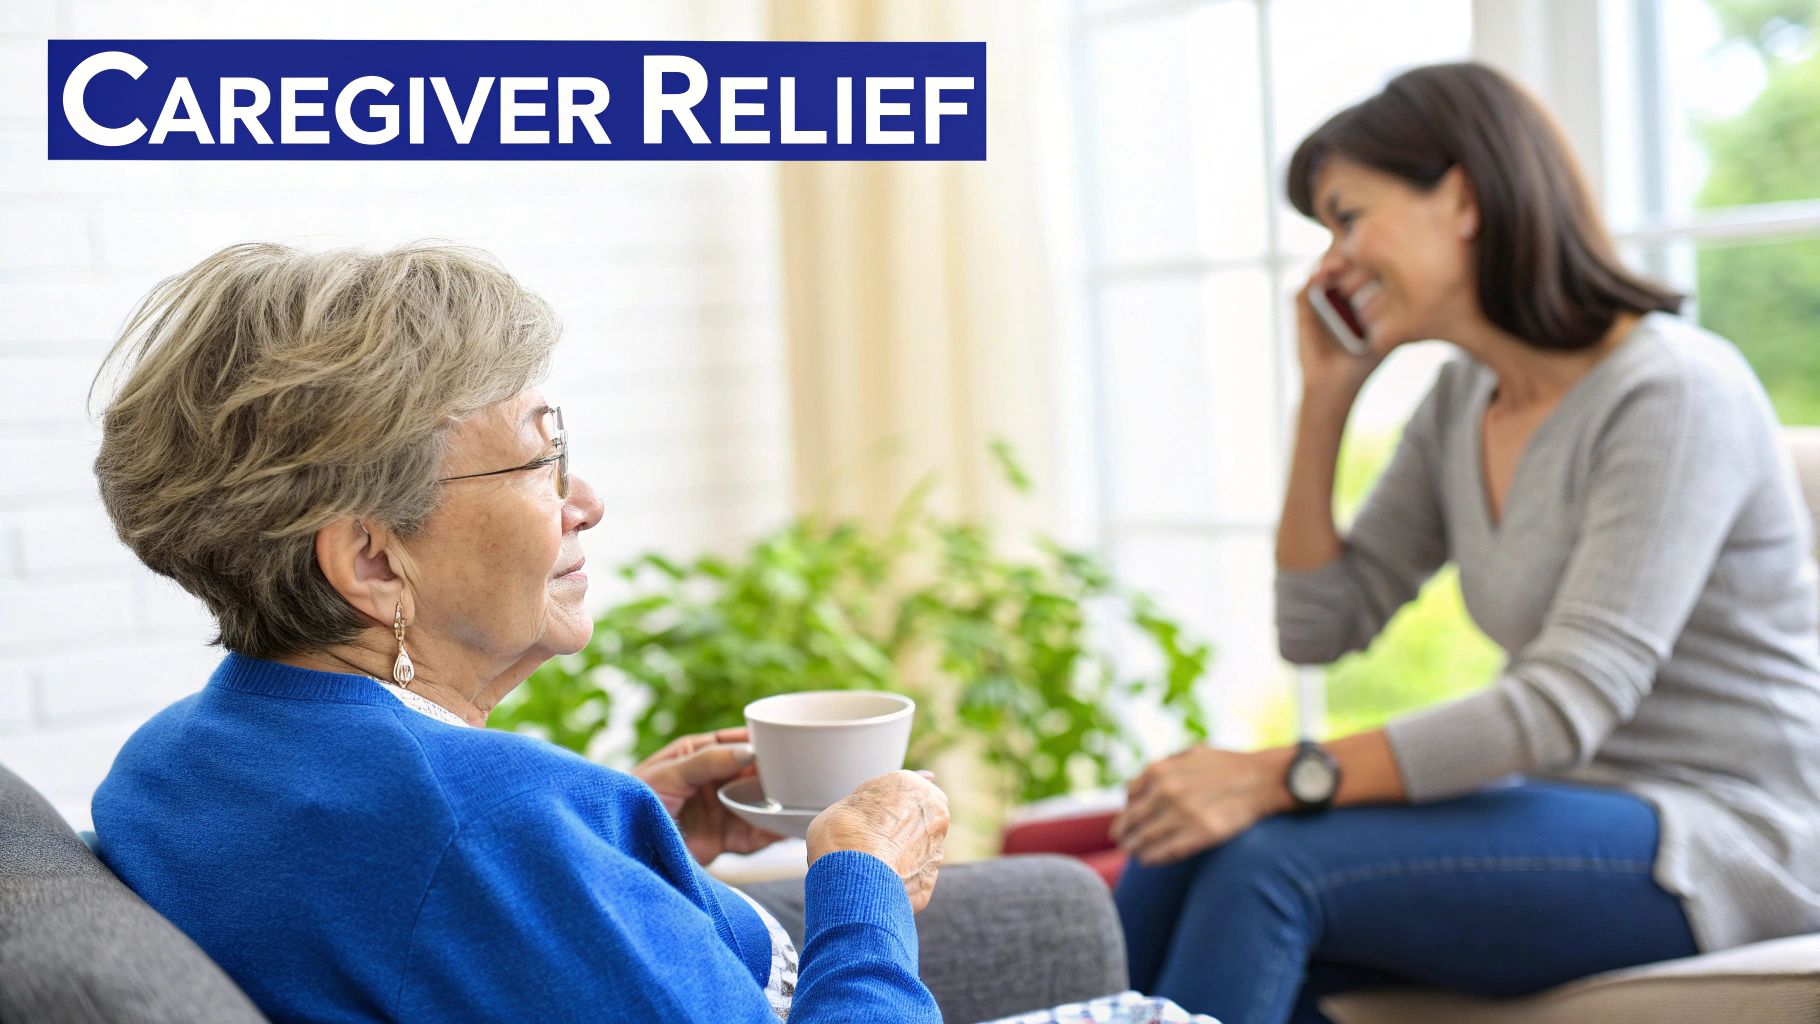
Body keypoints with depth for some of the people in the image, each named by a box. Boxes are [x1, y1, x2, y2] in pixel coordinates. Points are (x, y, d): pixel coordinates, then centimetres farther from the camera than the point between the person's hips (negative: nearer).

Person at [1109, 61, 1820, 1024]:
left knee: (1266, 866, -26)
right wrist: (1325, 396, 3)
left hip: (1719, 839, -7)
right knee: (1171, 856, -15)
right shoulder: (1462, 402, 9)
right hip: (1568, 811, 7)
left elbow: (1568, 702, -24)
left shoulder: (1674, 393, -16)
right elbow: (1318, 627, 10)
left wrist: (1287, 777, -29)